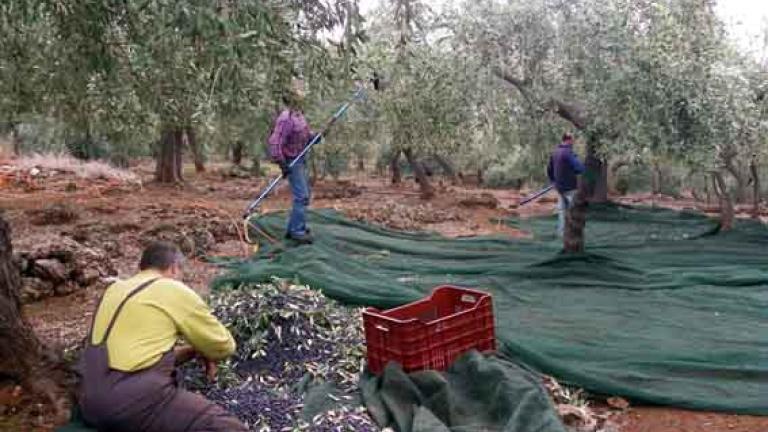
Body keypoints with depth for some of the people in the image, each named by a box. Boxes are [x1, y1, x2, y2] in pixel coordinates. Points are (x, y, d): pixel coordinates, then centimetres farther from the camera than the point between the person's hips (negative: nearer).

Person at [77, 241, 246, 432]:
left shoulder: (114, 290, 21)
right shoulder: (176, 291, 1)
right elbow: (224, 346, 10)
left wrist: (192, 352, 22)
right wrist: (202, 352, 32)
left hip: (90, 402, 8)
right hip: (135, 399, -8)